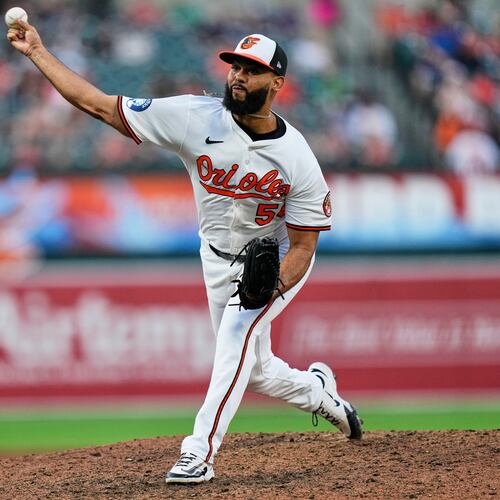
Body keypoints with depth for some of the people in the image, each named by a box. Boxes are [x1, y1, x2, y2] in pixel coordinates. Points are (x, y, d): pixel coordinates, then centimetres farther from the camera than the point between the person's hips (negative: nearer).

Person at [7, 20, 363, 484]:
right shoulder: (196, 118, -23)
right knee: (251, 369, 14)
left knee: (237, 335, -28)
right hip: (218, 260, 4)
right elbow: (101, 105, -22)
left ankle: (200, 451, -27)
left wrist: (274, 285, -42)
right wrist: (37, 52, -27)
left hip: (277, 261, -4)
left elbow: (302, 245, -21)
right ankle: (317, 390, 46)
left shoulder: (297, 160, -27)